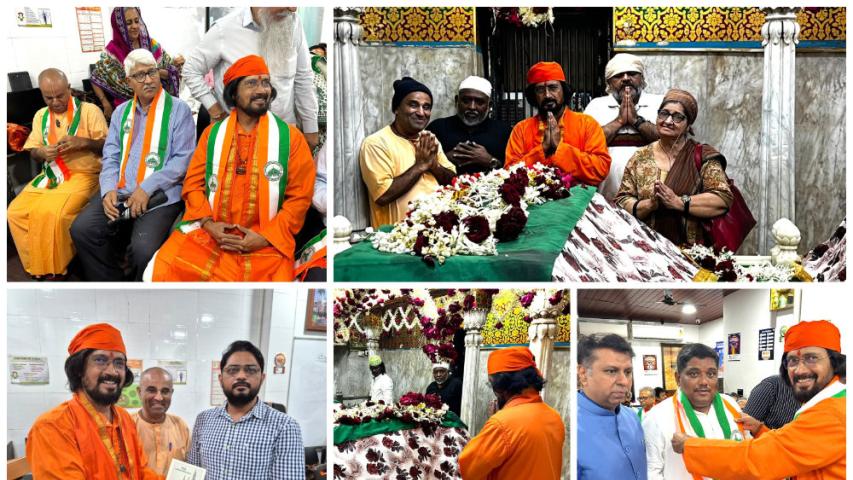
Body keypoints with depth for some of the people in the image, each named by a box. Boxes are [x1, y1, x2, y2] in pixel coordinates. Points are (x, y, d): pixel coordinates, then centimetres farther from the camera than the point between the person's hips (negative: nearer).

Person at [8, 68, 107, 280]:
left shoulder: (89, 110, -1)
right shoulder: (41, 115, 15)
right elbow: (33, 153, 17)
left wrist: (83, 142, -20)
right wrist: (41, 153, -8)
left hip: (83, 175, -6)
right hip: (49, 176, 6)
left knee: (51, 213, -31)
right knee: (15, 212, -17)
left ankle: (55, 269, -13)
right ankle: (38, 266, -4)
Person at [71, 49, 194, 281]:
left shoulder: (178, 109, 2)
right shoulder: (121, 112, 18)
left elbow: (183, 158, -7)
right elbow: (110, 157, 14)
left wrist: (147, 188, -16)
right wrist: (109, 189, -7)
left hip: (161, 195, -5)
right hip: (120, 192, 5)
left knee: (144, 248, -30)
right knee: (81, 230, -17)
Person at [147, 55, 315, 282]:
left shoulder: (290, 137, 2)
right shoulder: (213, 133, 11)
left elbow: (299, 197, 0)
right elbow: (193, 183, 12)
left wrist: (265, 237, -10)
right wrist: (208, 224, -6)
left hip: (265, 243, -2)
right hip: (208, 234, 2)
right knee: (165, 269, -19)